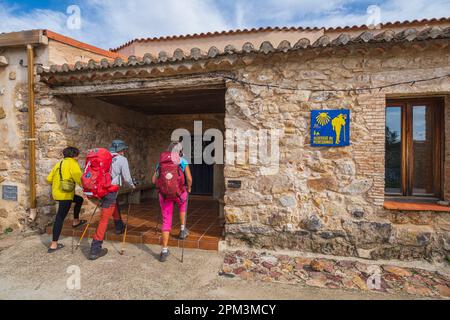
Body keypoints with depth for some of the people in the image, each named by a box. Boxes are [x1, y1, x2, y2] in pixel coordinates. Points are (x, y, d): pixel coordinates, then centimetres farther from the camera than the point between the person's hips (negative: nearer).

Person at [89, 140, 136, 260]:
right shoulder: (122, 159, -5)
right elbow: (127, 178, -5)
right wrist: (132, 185, 15)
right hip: (110, 191, -7)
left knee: (115, 205, 32)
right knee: (104, 219, 0)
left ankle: (119, 227, 48)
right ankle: (95, 250, 5)